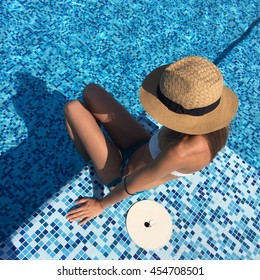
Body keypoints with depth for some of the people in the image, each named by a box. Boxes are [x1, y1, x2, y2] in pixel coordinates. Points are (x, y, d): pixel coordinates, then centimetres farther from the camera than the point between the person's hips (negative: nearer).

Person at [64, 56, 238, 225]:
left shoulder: (181, 152, -42)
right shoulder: (216, 120, -20)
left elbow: (132, 184, -26)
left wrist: (101, 205, -8)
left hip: (124, 172, -6)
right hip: (143, 147, 7)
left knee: (73, 108, -3)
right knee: (91, 91, 7)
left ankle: (87, 159, 23)